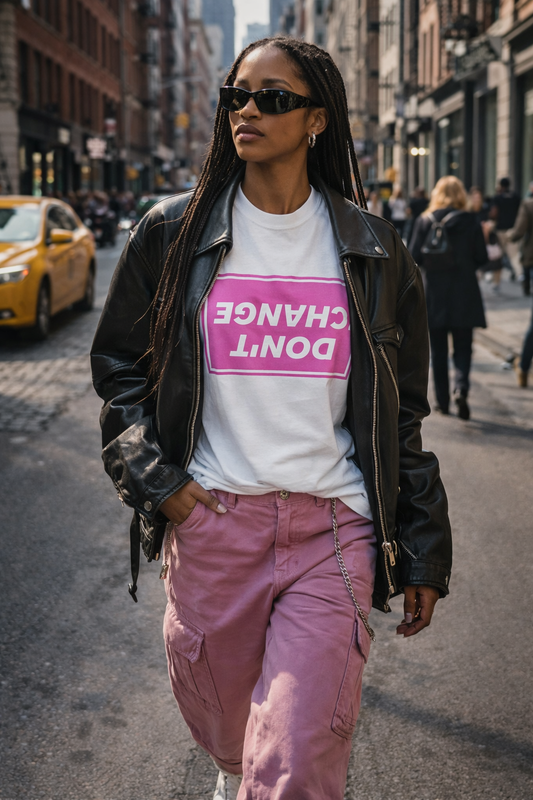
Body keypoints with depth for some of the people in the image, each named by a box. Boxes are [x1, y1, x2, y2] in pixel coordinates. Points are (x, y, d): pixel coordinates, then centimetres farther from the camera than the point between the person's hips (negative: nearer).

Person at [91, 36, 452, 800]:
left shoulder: (371, 251, 4)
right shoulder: (174, 233, 4)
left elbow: (402, 414, 8)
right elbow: (117, 365, 10)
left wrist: (424, 554, 8)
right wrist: (154, 480, -3)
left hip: (333, 530, -1)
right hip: (209, 521, 1)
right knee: (222, 727, 19)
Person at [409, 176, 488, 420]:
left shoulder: (425, 221, -4)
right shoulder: (470, 221, -4)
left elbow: (414, 256, -5)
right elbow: (481, 258, -2)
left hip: (434, 295, 0)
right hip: (464, 295, 0)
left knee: (438, 351, 11)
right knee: (462, 348, 7)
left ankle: (442, 401, 13)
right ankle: (461, 387, -18)